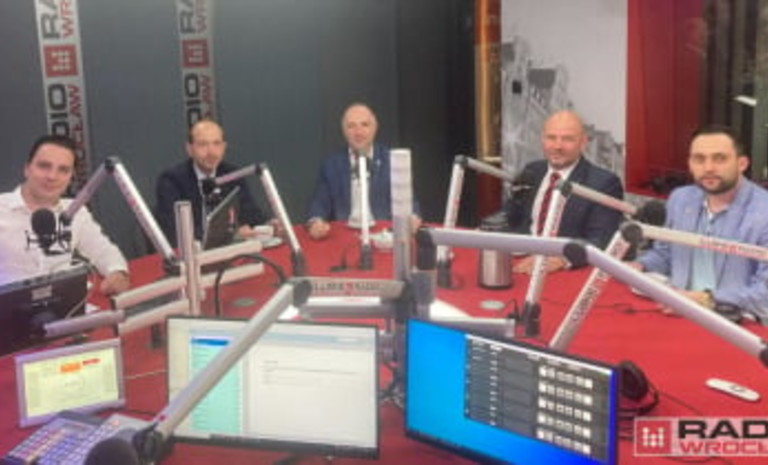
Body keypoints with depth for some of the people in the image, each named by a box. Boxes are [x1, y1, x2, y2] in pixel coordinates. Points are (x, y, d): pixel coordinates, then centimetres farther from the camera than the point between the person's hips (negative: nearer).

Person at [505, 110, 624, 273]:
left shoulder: (604, 183, -4)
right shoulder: (532, 171, 14)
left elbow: (599, 243, -12)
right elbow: (512, 223, 17)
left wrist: (562, 258, -30)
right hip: (524, 264, 4)